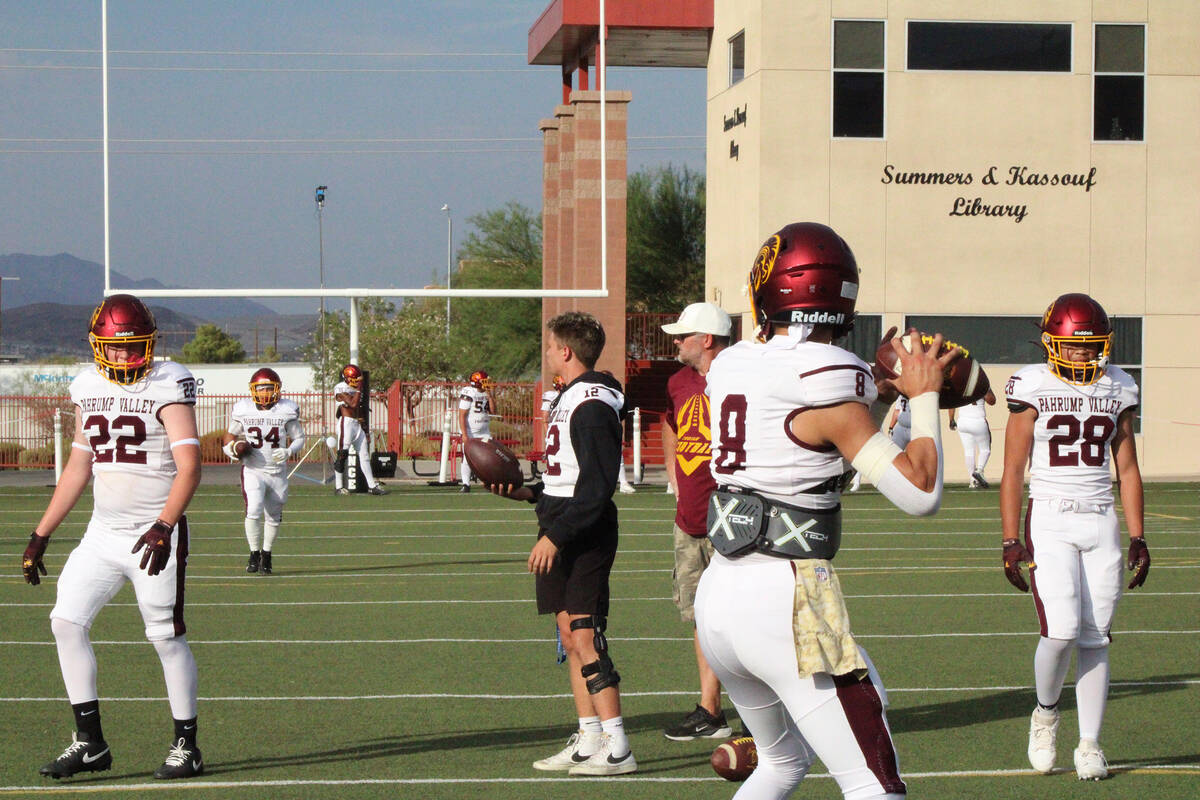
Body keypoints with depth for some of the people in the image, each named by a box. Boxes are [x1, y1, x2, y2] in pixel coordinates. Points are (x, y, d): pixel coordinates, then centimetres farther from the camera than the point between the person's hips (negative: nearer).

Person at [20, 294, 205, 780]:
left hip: (154, 535, -6)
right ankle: (90, 744, 7)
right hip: (102, 534, 6)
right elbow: (78, 468, 18)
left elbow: (189, 467, -18)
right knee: (66, 622, 0)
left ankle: (186, 748, 10)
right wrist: (41, 534, 17)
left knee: (167, 638, -3)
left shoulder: (168, 386, -10)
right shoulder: (89, 389, 9)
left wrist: (164, 526, -31)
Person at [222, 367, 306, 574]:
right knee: (253, 511, -19)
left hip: (278, 471, 1)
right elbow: (231, 435, 14)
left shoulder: (286, 411, -3)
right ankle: (254, 553, -2)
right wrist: (231, 449, -7)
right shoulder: (243, 410, -2)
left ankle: (266, 555, 29)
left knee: (274, 517, 10)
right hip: (253, 470, -1)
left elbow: (299, 438, 6)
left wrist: (289, 451, -14)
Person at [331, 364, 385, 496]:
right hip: (346, 422, -9)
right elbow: (353, 404, -21)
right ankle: (338, 487, 1)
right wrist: (358, 389, -14)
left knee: (364, 455, 8)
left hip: (357, 424, 9)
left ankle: (372, 486, 10)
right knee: (342, 455, -5)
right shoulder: (341, 389, -11)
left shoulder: (354, 389, 16)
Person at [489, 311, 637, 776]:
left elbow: (597, 487, -22)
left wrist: (555, 536, -23)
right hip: (561, 533, 10)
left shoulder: (592, 405, -16)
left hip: (583, 535, -10)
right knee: (570, 636, 10)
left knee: (584, 635, -12)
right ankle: (588, 742, 14)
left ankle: (617, 749, -12)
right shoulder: (570, 398, 16)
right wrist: (528, 493, 12)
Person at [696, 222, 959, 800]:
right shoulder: (828, 378, -12)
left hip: (719, 595, 8)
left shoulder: (729, 367, 8)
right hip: (785, 601, -8)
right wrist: (924, 395, 2)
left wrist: (880, 390, 19)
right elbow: (920, 493, -10)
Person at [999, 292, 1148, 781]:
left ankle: (1090, 745, 11)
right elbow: (1013, 471, -2)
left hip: (1101, 522, 3)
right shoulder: (1032, 388, -3)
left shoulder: (1117, 390, 7)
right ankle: (1045, 713, 13)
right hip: (1049, 521, -3)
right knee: (1061, 630, -15)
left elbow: (1127, 469, 13)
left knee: (1095, 637, 2)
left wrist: (1137, 537, 8)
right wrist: (1011, 540, -6)